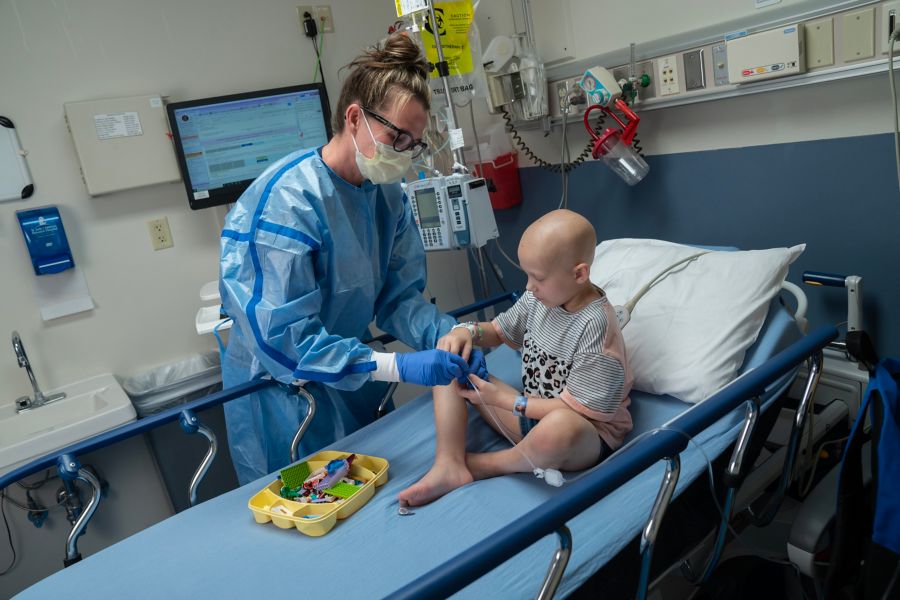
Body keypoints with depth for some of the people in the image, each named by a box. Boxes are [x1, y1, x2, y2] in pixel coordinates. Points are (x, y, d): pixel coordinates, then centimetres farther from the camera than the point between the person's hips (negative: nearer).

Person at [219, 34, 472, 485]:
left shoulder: (387, 193, -7)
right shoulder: (284, 202, -29)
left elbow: (399, 295, -4)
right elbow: (282, 338, -30)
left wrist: (448, 339, -23)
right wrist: (398, 366, -35)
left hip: (353, 379, 7)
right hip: (281, 394, -6)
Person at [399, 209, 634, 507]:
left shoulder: (596, 327, -25)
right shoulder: (539, 299, -4)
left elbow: (574, 409, -22)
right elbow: (499, 331, 12)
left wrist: (503, 399, -19)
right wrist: (469, 331, -11)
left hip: (588, 436, -7)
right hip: (533, 414, 7)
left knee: (560, 427, -45)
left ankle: (483, 465, -13)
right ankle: (448, 465, -17)